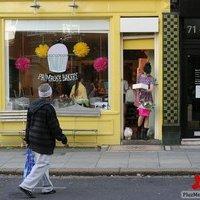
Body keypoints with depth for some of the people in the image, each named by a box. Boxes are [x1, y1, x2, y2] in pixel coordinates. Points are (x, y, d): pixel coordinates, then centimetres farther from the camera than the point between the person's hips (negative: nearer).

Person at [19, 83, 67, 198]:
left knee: (42, 164, 16)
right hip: (44, 142, -9)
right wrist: (62, 138, -3)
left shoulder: (32, 106, 8)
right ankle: (27, 186, -6)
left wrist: (28, 139, 23)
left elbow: (28, 124, 15)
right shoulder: (48, 108, -18)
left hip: (33, 140, 9)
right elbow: (54, 126, -15)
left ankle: (48, 187, 24)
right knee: (42, 165, -3)